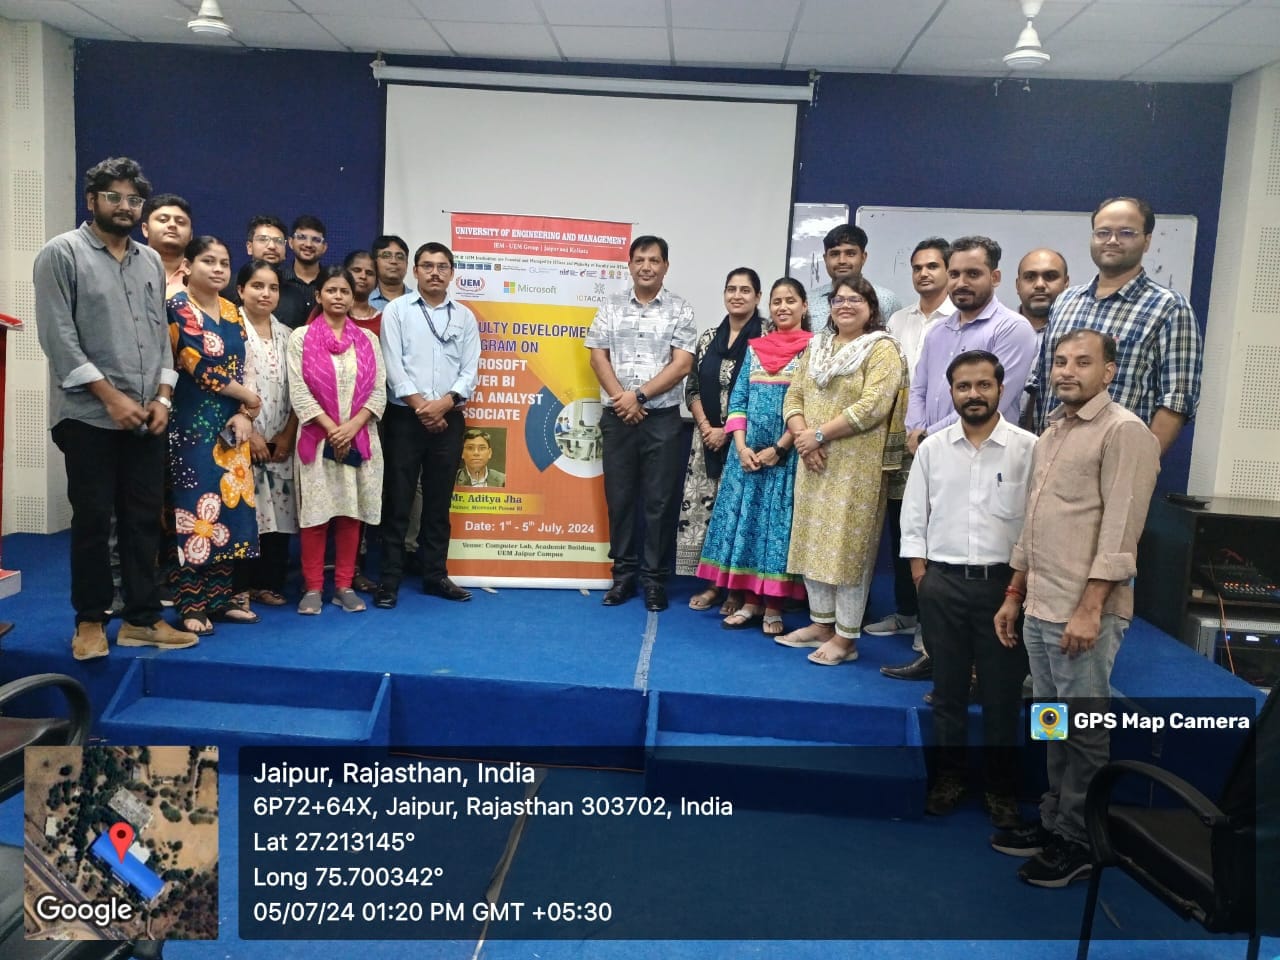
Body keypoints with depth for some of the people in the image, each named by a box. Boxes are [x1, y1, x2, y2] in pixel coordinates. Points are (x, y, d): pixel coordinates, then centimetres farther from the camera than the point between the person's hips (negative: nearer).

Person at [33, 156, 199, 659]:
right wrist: (111, 396, -14)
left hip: (146, 418, 5)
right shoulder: (62, 254, -2)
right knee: (92, 520, 3)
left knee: (144, 520, 6)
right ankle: (90, 621, 16)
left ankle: (142, 618, 15)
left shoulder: (151, 261, 14)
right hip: (88, 416, -4)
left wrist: (162, 396, 1)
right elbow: (58, 336, -10)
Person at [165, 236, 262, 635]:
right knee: (196, 507, -5)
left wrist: (243, 415, -4)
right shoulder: (177, 307, -6)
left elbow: (244, 367, 10)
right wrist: (248, 398, -5)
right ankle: (191, 605, 2)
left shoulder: (232, 312, 14)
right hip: (193, 422, -6)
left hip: (232, 423, 6)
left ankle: (223, 597, 16)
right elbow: (199, 365, -13)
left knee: (230, 505, 7)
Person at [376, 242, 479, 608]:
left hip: (449, 420, 3)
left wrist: (444, 403, -12)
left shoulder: (465, 316, 10)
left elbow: (470, 370, 3)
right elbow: (393, 365, -6)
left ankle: (435, 575, 19)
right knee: (398, 501, 1)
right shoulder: (396, 310, 2)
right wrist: (420, 405, -13)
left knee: (439, 501, 10)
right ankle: (389, 580, 7)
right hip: (404, 417, -3)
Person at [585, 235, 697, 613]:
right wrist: (622, 398, -9)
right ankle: (623, 574, 18)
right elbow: (598, 357, 4)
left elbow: (682, 365, -6)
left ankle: (655, 579, 11)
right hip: (617, 416, 2)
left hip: (662, 418, -2)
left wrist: (640, 394, -12)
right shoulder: (611, 306, 8)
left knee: (659, 501, 1)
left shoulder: (680, 310, 1)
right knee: (619, 498, 7)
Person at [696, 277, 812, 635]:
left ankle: (773, 607, 9)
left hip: (788, 454, -4)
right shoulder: (755, 347, 12)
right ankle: (750, 601, 15)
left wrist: (779, 449, -12)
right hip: (748, 452, 4)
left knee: (779, 523, 0)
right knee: (743, 520, 5)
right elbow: (737, 400, 8)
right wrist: (741, 447, -6)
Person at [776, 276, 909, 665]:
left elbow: (872, 407, -17)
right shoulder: (816, 347, 15)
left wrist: (819, 434, -17)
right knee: (813, 542, 11)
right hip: (814, 463, 7)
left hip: (857, 466, -6)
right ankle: (821, 623, 25)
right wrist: (801, 435, -9)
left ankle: (846, 637, 8)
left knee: (848, 545, -3)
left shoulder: (882, 350, -6)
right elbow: (794, 396, 10)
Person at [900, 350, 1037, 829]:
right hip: (943, 580, 2)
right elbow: (914, 514, 8)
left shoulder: (1029, 448, -4)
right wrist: (919, 568, 2)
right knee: (948, 686, 12)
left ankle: (1001, 785, 23)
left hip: (1004, 581, -2)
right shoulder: (932, 448, 4)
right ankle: (949, 773, 27)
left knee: (1002, 690, 7)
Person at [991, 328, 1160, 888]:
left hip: (1084, 612, -8)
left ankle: (1078, 842, 16)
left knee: (1084, 733, 3)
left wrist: (1089, 609, -20)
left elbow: (1120, 530, -16)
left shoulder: (1123, 432, -9)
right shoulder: (1050, 434, 16)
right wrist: (1014, 596, 18)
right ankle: (1052, 822, 28)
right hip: (1039, 608, 8)